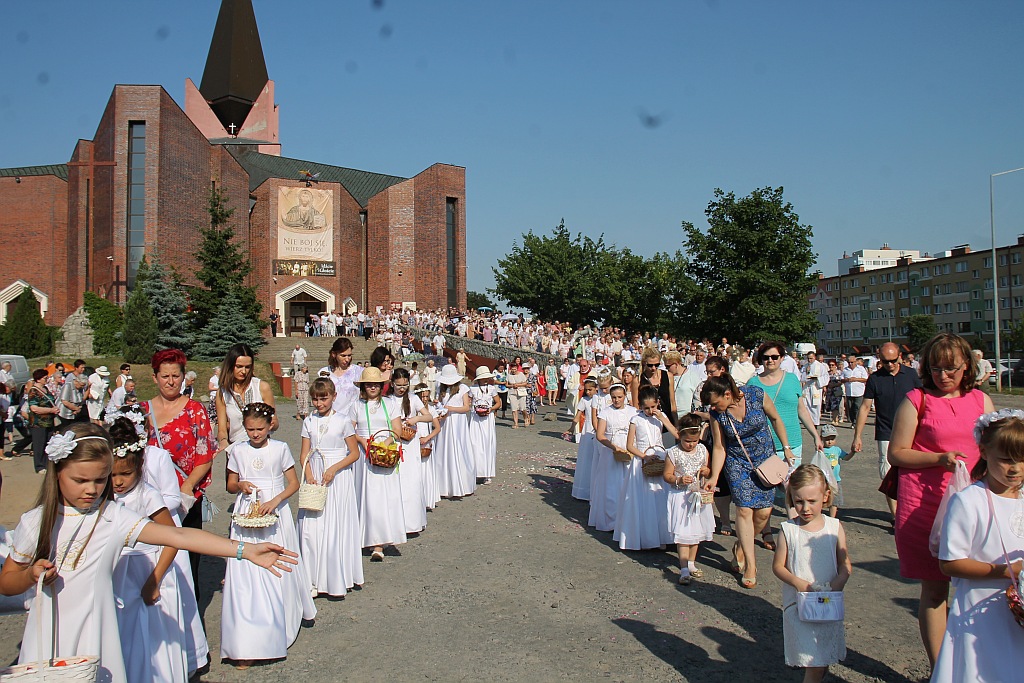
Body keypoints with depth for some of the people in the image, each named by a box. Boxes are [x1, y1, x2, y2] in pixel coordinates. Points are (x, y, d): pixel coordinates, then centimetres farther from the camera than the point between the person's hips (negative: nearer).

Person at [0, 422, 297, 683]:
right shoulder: (34, 522, -3)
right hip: (46, 640, 1)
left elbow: (178, 536, -18)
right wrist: (31, 575, -15)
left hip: (94, 641, -1)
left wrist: (244, 550, -27)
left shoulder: (114, 518, -8)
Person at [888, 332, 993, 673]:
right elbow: (896, 453, -3)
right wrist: (939, 459, -16)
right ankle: (938, 669, 15)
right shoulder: (916, 400, -1)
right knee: (935, 590, 4)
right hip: (925, 506, -3)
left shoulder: (981, 400, 11)